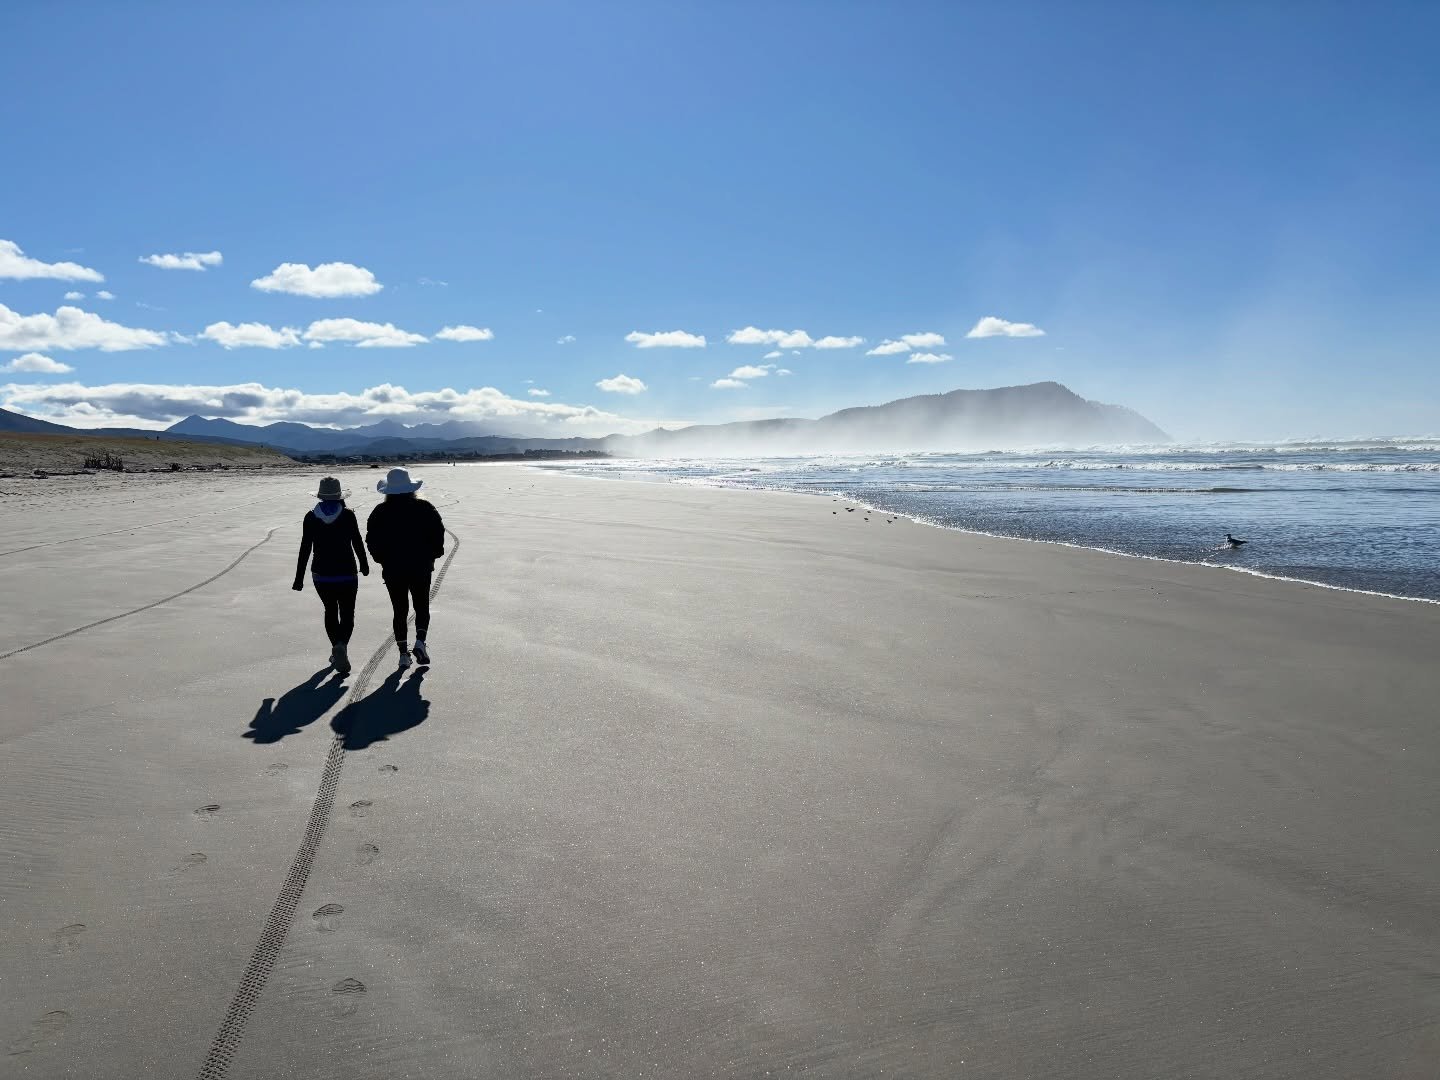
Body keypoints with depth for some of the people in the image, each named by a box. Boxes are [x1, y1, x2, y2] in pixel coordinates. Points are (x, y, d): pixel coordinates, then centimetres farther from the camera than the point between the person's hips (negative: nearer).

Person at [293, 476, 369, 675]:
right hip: (346, 573, -2)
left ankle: (336, 650, 22)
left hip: (321, 574, 2)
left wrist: (299, 577, 3)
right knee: (347, 614, 2)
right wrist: (364, 565, 13)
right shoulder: (348, 515, -7)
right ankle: (341, 645, -23)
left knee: (330, 611, 20)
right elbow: (357, 542, -3)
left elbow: (305, 549, -2)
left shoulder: (311, 517, -2)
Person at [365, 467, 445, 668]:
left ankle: (403, 653, 10)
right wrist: (431, 556, 7)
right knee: (422, 606, 13)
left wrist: (383, 559, 11)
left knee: (400, 610, 10)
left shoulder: (380, 512, -2)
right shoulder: (425, 508, -4)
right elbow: (438, 533, -6)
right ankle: (420, 642, -9)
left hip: (392, 570, 1)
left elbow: (372, 540, -1)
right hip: (421, 568, 0)